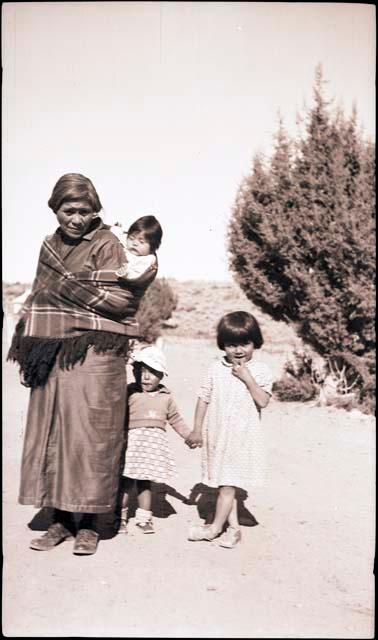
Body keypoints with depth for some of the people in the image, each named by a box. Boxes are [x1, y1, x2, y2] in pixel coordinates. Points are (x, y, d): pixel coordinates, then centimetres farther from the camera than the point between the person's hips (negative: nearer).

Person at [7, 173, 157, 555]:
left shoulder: (106, 245, -3)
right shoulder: (50, 245, 16)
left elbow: (119, 301, -12)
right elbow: (38, 298, 20)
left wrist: (71, 286, -14)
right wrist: (28, 346, 13)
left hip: (93, 355, -6)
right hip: (51, 355, 6)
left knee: (88, 437, -3)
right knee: (50, 436, 7)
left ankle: (88, 525, 10)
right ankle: (61, 519, 19)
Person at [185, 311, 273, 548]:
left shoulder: (260, 371, -4)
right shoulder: (216, 369, 3)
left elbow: (263, 400, -15)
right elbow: (204, 398, 6)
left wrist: (246, 377, -20)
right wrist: (197, 430, 6)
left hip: (242, 436, -4)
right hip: (216, 434, 4)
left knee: (228, 483, -1)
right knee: (223, 483, 10)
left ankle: (216, 526, 15)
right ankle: (233, 527, 22)